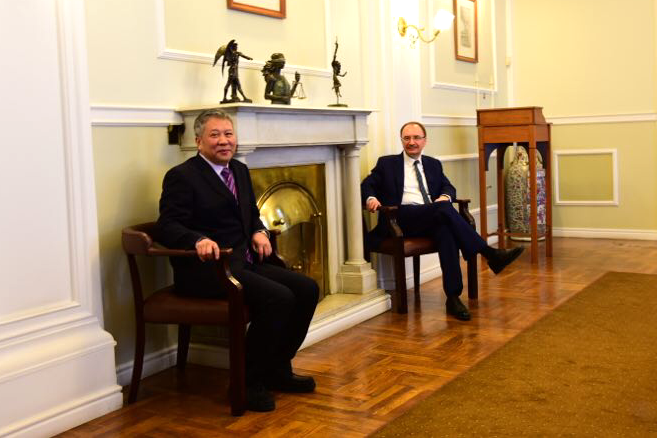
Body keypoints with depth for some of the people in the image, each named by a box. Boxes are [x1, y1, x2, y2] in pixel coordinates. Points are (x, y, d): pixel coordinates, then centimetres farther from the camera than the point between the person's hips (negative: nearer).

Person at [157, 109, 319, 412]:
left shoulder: (240, 171, 16)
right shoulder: (181, 176, -7)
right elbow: (168, 227, -14)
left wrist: (259, 232, 2)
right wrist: (199, 240, -33)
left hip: (244, 263, 8)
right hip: (207, 268, -8)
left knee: (307, 289, -5)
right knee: (278, 297, -26)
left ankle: (277, 368, 9)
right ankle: (249, 382, -11)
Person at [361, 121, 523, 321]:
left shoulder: (433, 164, 26)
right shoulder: (387, 163, 17)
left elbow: (449, 188, 18)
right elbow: (366, 185, 10)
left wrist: (445, 197, -8)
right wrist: (370, 198, -14)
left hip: (433, 219, 3)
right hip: (402, 219, -3)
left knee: (445, 229, -36)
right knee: (444, 209, -32)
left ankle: (453, 297, -39)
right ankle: (490, 254, -31)